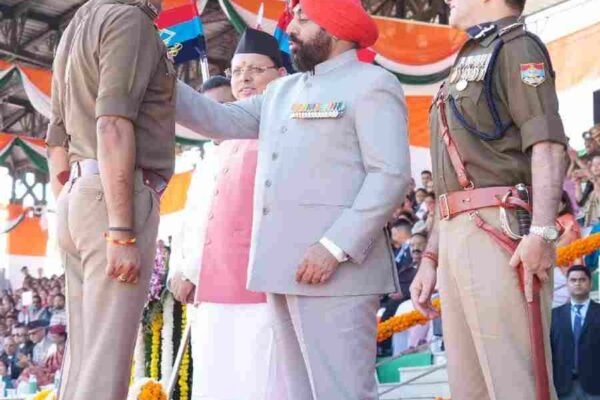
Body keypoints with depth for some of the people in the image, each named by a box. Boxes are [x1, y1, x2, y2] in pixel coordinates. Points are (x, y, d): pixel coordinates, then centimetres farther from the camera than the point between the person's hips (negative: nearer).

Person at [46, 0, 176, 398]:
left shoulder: (75, 32, 23)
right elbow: (112, 127, -17)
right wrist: (121, 232, -21)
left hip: (78, 197, 9)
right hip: (116, 201, -9)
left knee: (84, 360, 9)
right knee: (105, 364, -10)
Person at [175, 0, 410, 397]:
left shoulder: (372, 84, -1)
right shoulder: (281, 91, 23)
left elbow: (391, 175, -11)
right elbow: (220, 120, 19)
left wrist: (335, 247, -20)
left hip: (335, 269, -8)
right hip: (283, 268, 8)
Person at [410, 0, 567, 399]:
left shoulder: (516, 46, 0)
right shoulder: (467, 64, 27)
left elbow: (548, 146, -14)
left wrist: (542, 233, -26)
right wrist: (431, 257, 21)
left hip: (499, 231, -9)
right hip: (457, 236, 9)